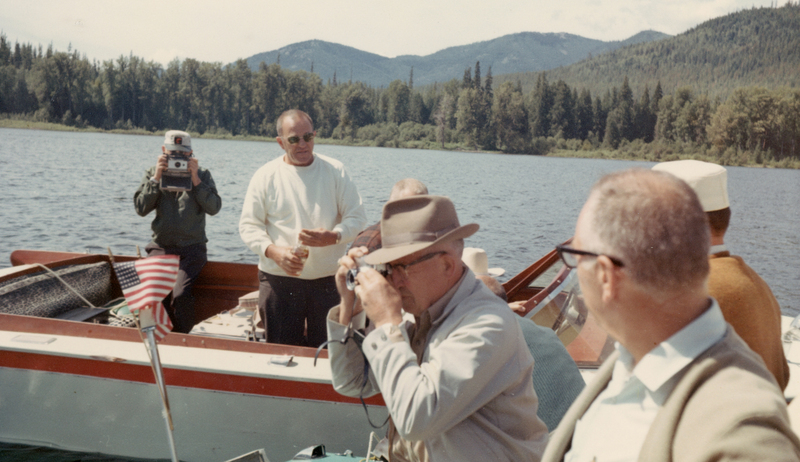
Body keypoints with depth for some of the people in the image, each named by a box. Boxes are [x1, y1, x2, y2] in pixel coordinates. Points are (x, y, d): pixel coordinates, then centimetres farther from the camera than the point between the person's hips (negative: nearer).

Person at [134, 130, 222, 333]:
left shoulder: (202, 174, 10)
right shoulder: (153, 174, 14)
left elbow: (214, 208, -5)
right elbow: (141, 208, 1)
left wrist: (195, 180, -10)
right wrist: (156, 179, -6)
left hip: (192, 248, -2)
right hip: (161, 246, 2)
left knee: (181, 295, -25)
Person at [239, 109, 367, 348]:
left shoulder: (335, 171, 5)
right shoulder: (266, 176, 3)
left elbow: (356, 216, 5)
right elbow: (249, 225, 3)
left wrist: (333, 237, -16)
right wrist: (273, 251, -15)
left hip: (328, 280, 1)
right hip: (279, 280, 0)